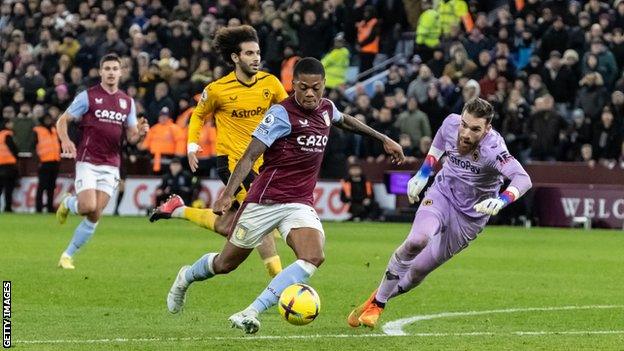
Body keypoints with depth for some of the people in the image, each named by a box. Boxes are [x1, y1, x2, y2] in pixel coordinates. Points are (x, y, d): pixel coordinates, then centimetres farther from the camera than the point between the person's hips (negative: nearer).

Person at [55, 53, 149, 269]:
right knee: (88, 207, -20)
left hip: (110, 166, 4)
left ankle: (68, 255, 10)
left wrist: (140, 133, -12)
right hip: (87, 162, -4)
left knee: (95, 216, -3)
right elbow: (62, 120, 0)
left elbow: (131, 137, 12)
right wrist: (65, 140, -20)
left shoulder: (127, 102, 11)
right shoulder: (88, 96, -2)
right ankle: (68, 204, 15)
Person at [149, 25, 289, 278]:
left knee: (224, 226, 9)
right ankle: (279, 279, -14)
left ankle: (178, 210, 30)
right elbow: (198, 115, 9)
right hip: (231, 160, -5)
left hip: (259, 161, 5)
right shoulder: (218, 90, -7)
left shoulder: (270, 83, 1)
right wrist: (192, 146, -3)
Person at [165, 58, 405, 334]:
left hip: (301, 205, 5)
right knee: (225, 264, 9)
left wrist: (384, 139, 37)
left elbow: (346, 121, 33)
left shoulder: (326, 109, 7)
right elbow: (250, 155, -19)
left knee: (313, 257, -25)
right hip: (265, 202, -5)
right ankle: (186, 278, 44)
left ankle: (251, 313, -28)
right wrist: (228, 194, -30)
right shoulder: (282, 113, -14)